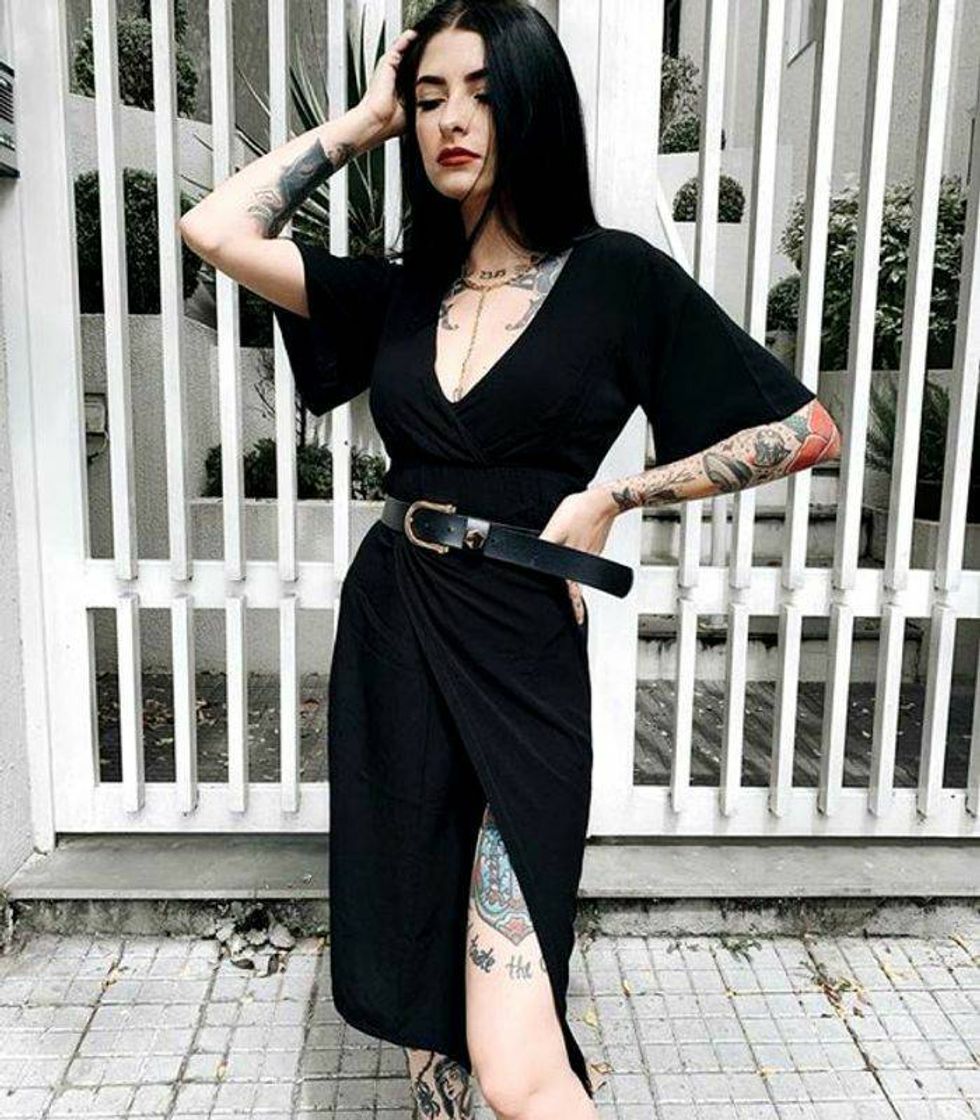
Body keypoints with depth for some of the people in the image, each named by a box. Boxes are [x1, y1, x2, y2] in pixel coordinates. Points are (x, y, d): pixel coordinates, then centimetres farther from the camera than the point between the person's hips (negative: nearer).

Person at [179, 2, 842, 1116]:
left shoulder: (617, 277, -2)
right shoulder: (400, 289, 11)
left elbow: (806, 427, 0)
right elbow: (215, 228, 8)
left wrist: (615, 493, -6)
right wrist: (360, 122, 11)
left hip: (517, 653, -4)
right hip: (388, 637, 5)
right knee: (416, 991, 18)